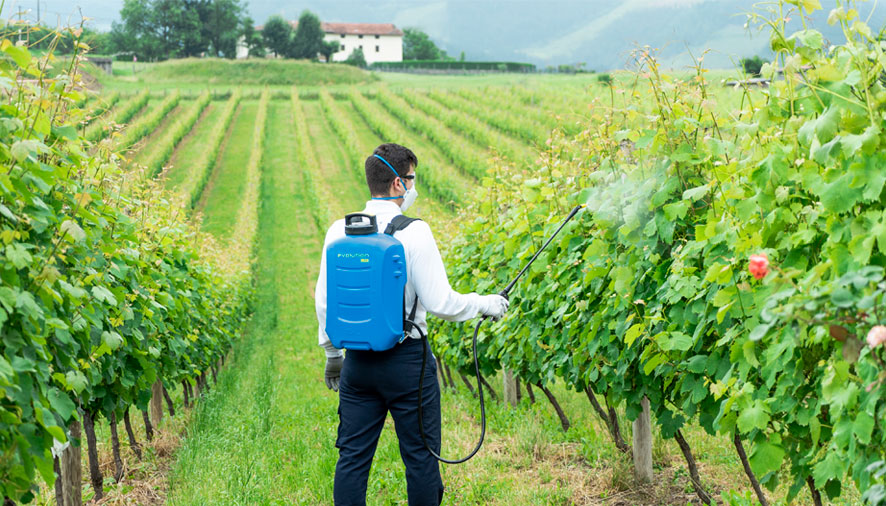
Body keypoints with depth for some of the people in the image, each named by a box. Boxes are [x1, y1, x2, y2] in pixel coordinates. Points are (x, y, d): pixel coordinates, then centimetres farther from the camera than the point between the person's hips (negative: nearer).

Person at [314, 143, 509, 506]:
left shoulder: (339, 230, 2)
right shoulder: (413, 232, -13)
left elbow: (324, 299, 8)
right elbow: (439, 302, -13)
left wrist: (332, 353, 21)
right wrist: (485, 304, 4)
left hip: (358, 361, 5)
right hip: (407, 360, -5)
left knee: (353, 456, 10)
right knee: (420, 455, 6)